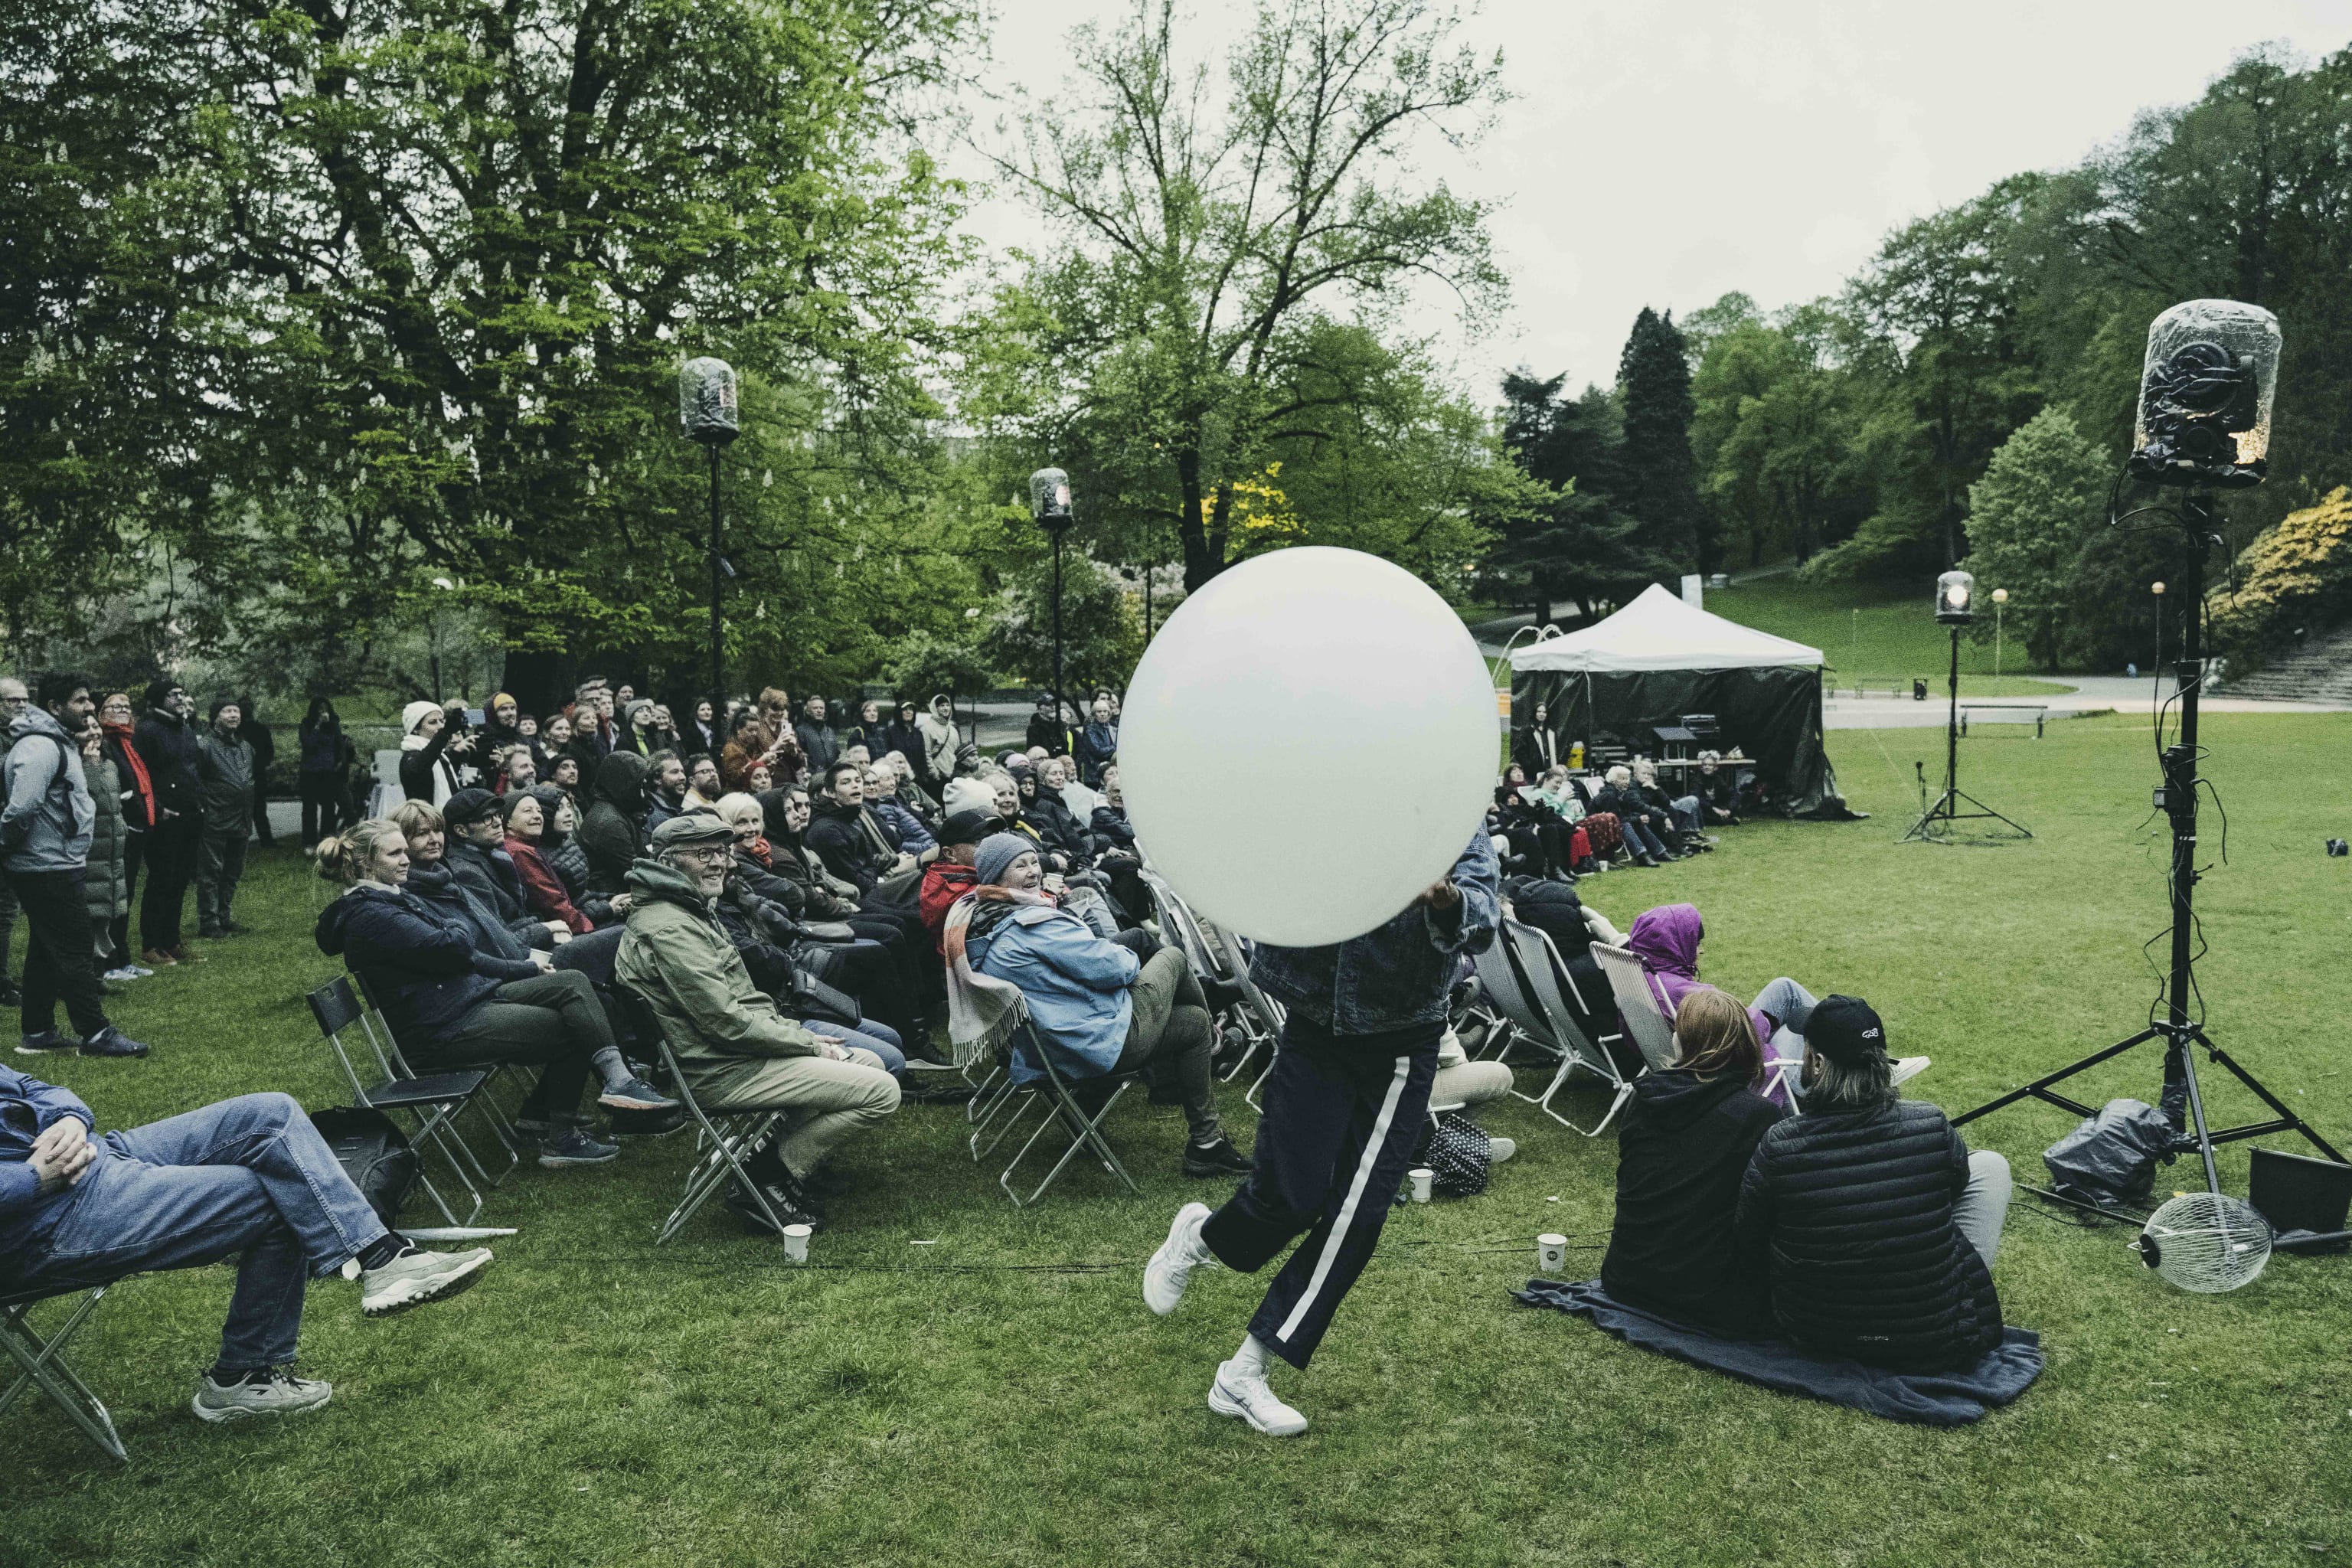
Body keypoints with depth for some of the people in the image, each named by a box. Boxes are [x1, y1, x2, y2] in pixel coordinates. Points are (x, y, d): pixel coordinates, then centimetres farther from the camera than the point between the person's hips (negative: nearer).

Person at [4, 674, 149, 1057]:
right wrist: (7, 844, -13)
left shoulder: (57, 742, 15)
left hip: (50, 866, 11)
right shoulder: (42, 747, -20)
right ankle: (96, 1034, -1)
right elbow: (21, 809, -28)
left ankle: (37, 1032, 24)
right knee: (76, 951, -6)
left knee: (46, 950, 16)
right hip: (49, 867, -11)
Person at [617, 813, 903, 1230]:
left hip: (734, 1051, 11)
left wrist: (801, 1033, 6)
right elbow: (728, 1022, -23)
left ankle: (785, 1153, 13)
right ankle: (768, 1179, -5)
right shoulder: (668, 929, -20)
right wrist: (811, 1045, -13)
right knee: (882, 1092, -14)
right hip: (719, 1074, -11)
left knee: (870, 1062, 17)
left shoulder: (692, 910, 14)